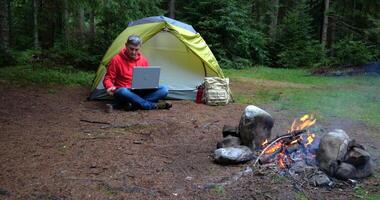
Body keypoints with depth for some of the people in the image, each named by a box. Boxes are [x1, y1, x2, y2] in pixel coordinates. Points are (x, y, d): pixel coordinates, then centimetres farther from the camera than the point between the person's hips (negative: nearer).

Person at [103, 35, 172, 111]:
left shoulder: (143, 60, 8)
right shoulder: (117, 60, -4)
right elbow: (108, 78, -1)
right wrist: (110, 87, -24)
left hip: (140, 92, 4)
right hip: (125, 92, -4)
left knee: (164, 89, -18)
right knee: (123, 92, -42)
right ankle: (154, 105, -32)